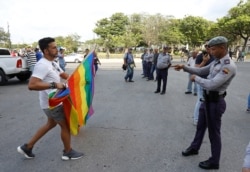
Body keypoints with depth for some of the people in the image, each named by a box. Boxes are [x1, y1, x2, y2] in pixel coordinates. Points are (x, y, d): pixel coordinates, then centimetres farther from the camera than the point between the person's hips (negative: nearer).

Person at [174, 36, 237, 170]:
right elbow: (201, 71, 16)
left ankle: (214, 162, 26)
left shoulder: (229, 66, -24)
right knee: (200, 126, 24)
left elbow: (212, 84, -31)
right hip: (207, 99, 9)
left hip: (215, 102, -9)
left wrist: (196, 78, -15)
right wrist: (184, 67, 6)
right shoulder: (216, 62, 5)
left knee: (214, 132, 7)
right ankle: (194, 148, 46)